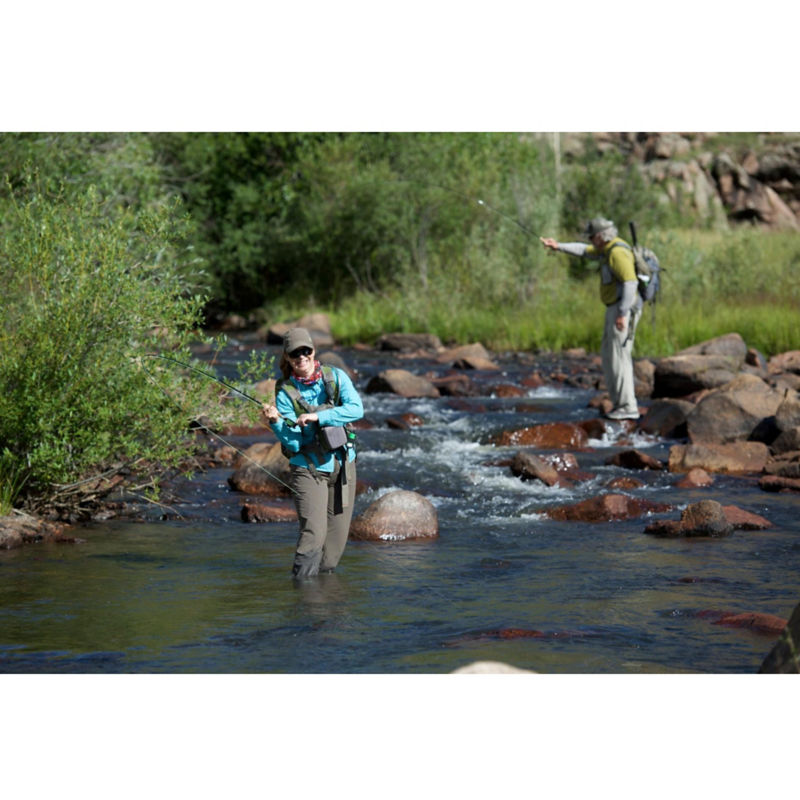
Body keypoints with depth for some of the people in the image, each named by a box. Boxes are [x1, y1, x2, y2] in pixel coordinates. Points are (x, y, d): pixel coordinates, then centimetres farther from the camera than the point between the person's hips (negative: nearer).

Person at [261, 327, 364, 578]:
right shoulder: (285, 393, -6)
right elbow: (293, 443, -12)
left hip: (343, 464, 3)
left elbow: (356, 409, -17)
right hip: (308, 469, -3)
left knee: (338, 533, 7)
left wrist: (318, 417, -25)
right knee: (313, 534, -15)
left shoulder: (336, 377, -1)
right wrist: (276, 422, -30)